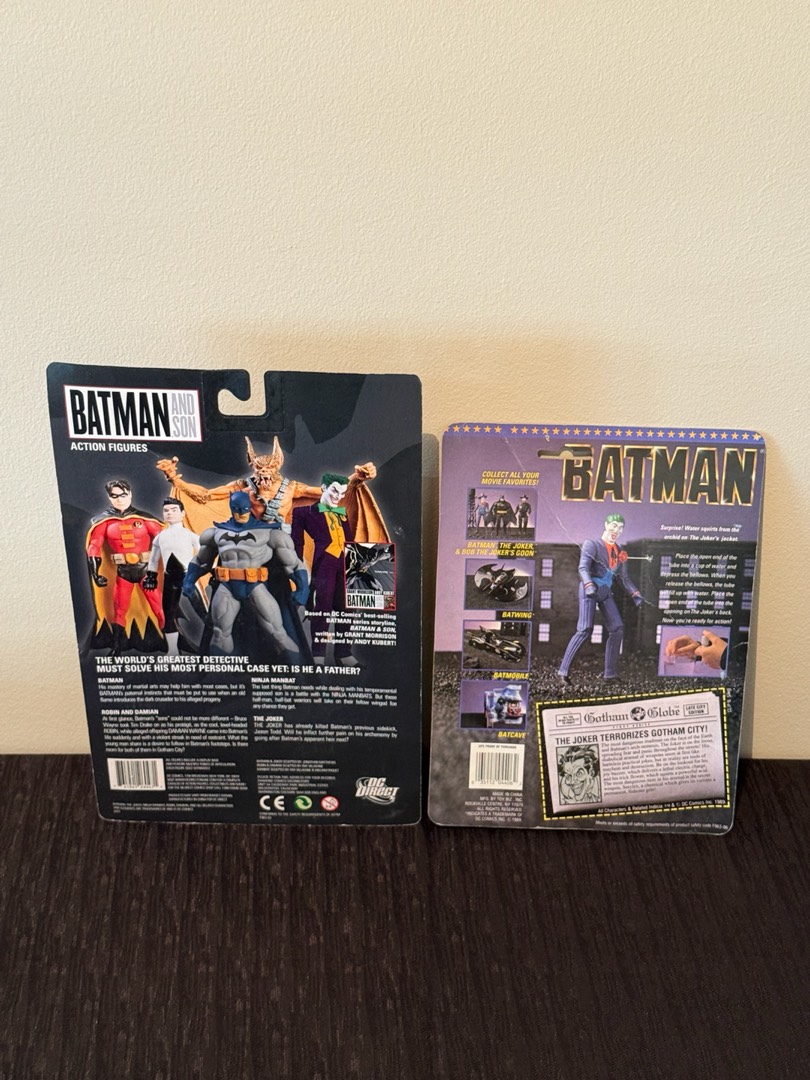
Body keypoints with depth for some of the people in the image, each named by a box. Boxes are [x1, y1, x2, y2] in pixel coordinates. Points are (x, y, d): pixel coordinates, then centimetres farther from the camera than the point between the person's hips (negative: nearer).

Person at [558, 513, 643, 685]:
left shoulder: (619, 552, 17)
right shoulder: (592, 545, -3)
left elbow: (623, 577, 24)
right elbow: (583, 568, -15)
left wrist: (635, 594, 12)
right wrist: (589, 585, -33)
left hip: (606, 592, 7)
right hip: (589, 590, -7)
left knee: (617, 629, -2)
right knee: (585, 630, -18)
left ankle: (610, 674, 7)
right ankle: (563, 671, -16)